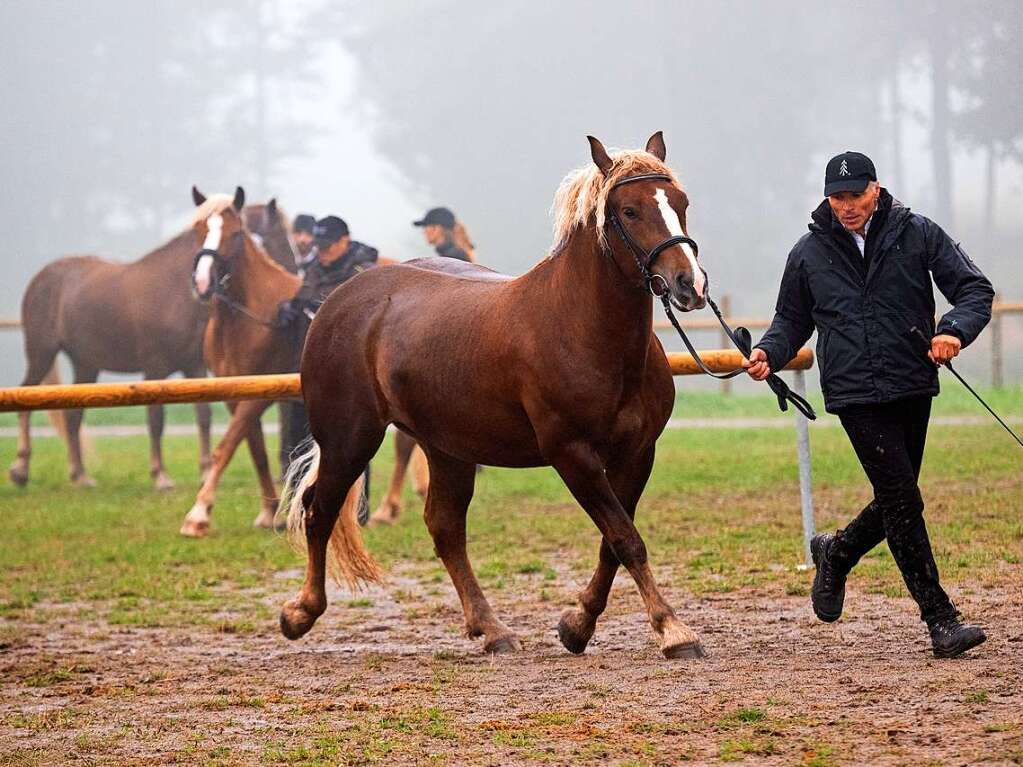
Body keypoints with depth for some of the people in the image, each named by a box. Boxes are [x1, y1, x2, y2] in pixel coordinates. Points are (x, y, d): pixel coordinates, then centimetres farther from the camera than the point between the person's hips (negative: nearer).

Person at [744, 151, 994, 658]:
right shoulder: (809, 253, 4)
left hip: (913, 388, 2)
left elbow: (975, 289, -1)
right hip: (856, 396, -2)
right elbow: (792, 319, 16)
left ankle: (835, 555, 42)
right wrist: (770, 354, -5)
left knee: (896, 503, 11)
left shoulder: (918, 235, 1)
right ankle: (940, 620, -5)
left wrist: (956, 329, -21)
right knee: (902, 501, -10)